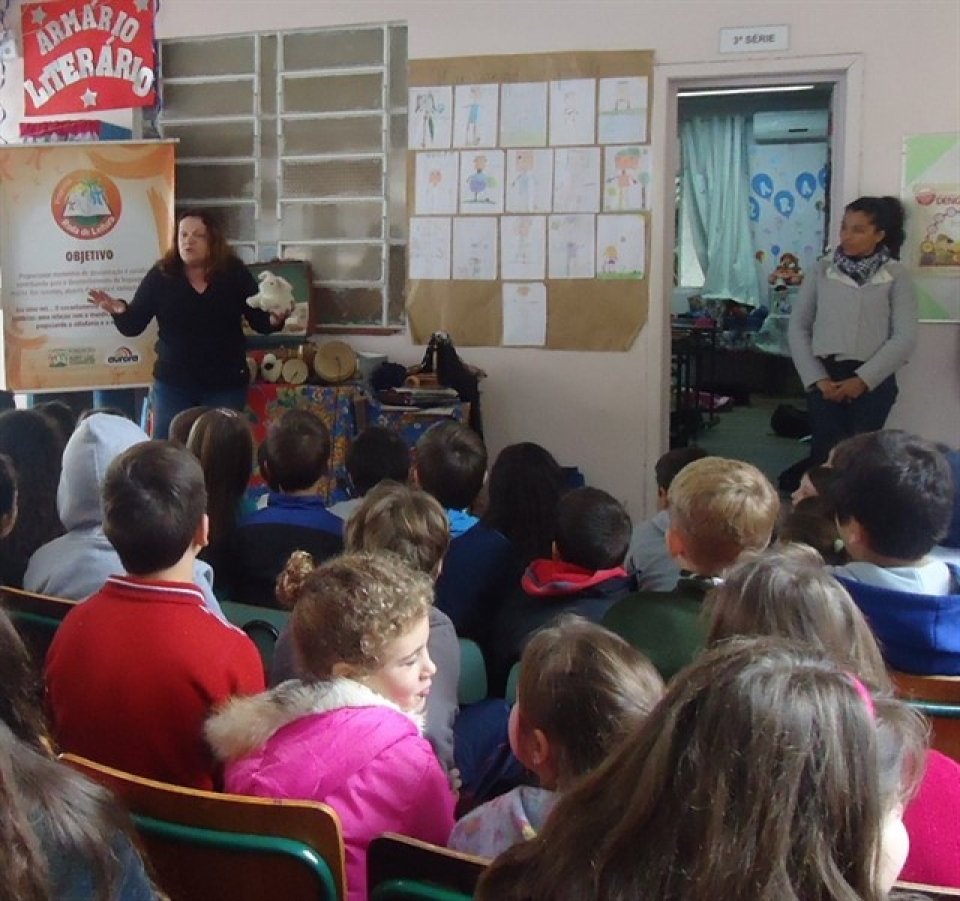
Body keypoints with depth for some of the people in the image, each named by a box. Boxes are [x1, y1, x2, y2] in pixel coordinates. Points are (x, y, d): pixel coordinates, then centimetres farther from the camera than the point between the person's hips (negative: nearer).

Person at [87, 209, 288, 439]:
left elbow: (259, 320, 0)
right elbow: (132, 326, -4)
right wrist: (119, 310, -25)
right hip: (172, 384, 1)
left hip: (226, 385, -1)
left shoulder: (235, 274, -5)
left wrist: (275, 319, -23)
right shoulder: (160, 275, -5)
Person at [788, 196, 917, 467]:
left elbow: (905, 337, -5)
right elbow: (798, 327, 6)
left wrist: (862, 379, -11)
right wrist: (816, 377, -5)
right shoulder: (823, 270, 6)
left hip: (872, 381, -1)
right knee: (824, 454, -3)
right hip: (825, 377, 1)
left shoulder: (895, 275, 1)